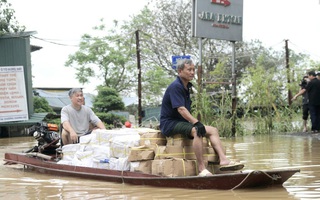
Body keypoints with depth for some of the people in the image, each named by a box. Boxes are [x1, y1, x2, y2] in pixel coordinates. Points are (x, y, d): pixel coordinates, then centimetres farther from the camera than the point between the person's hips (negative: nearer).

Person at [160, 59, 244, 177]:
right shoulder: (175, 87, -15)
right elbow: (180, 109, -26)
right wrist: (196, 123, -34)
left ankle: (223, 160, -16)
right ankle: (201, 169, -38)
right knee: (196, 131, -35)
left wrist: (195, 122, 10)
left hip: (182, 122, 10)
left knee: (213, 130, -1)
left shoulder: (187, 86, 17)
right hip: (169, 124, -10)